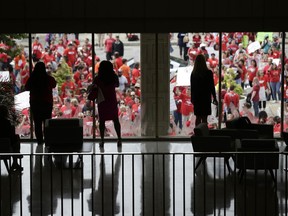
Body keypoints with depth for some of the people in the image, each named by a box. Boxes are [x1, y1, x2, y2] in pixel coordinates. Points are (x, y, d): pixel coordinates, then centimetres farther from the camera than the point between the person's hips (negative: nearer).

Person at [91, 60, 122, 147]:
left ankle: (102, 140, 5)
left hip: (102, 102, -1)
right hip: (112, 101, 2)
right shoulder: (114, 77, -6)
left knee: (102, 121, 7)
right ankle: (119, 139, 10)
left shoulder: (98, 79, -13)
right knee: (116, 120, 11)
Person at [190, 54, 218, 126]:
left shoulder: (193, 73, -2)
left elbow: (192, 87, 6)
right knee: (204, 118, -2)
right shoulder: (208, 73, -10)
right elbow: (212, 86, -5)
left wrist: (192, 98, 17)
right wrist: (214, 98, 5)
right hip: (206, 98, -3)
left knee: (198, 117, 10)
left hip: (196, 98, 3)